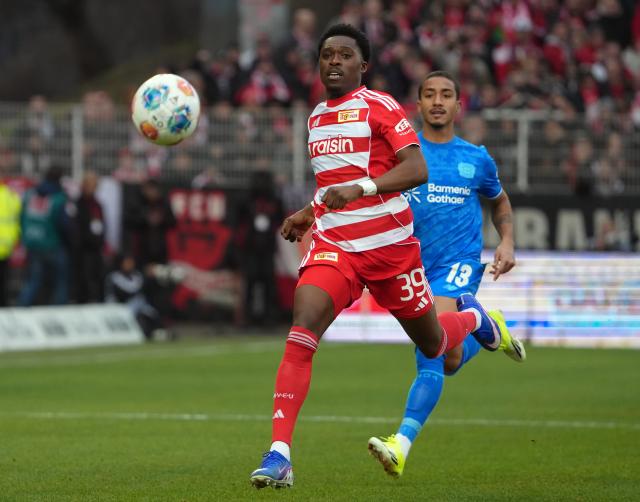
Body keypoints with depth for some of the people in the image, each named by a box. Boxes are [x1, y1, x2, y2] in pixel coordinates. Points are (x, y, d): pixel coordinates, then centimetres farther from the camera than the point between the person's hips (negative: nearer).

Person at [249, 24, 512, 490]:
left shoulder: (380, 106, -8)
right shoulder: (317, 117, 13)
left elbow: (416, 169, -20)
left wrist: (358, 189, -33)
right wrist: (310, 212, 17)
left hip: (391, 245, -4)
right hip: (334, 246, 4)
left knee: (433, 345, 13)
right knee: (301, 336, -22)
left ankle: (473, 317, 51)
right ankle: (279, 455, -28)